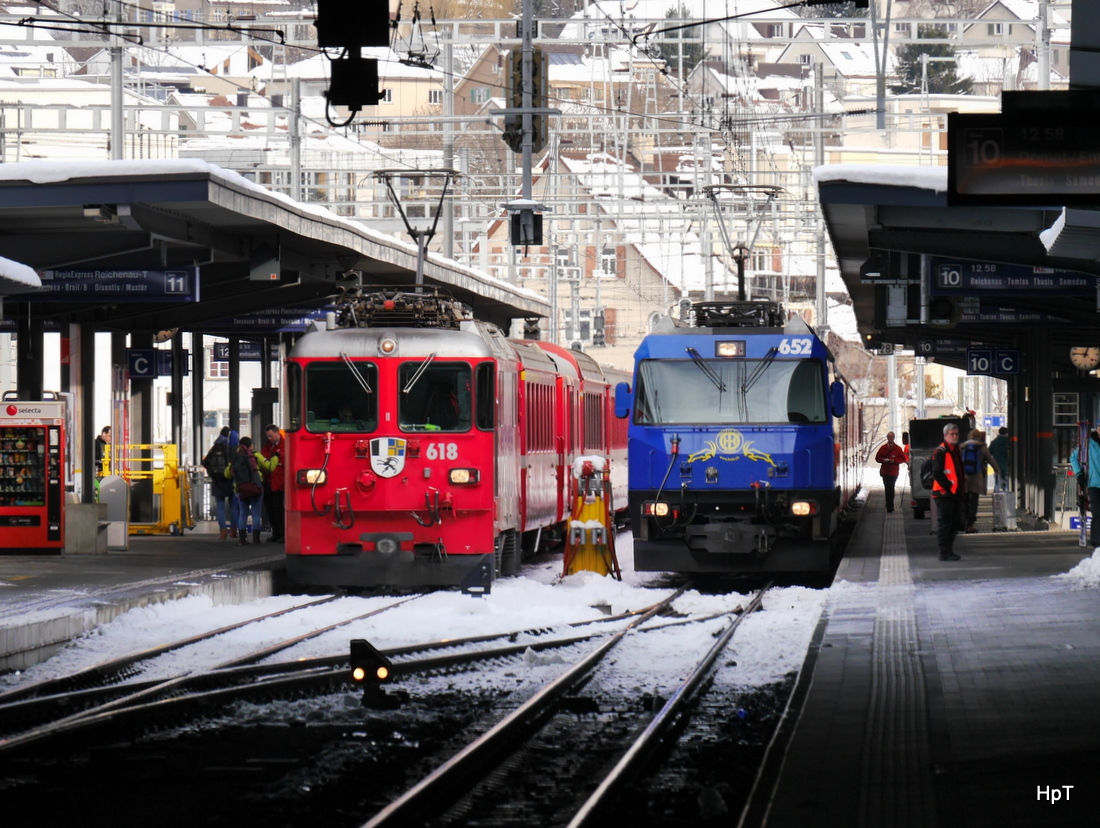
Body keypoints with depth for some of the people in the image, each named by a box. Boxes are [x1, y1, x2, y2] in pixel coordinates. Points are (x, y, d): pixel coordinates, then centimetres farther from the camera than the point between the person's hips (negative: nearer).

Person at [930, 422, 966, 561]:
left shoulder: (956, 451, 18)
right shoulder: (940, 452, -11)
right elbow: (937, 473, -18)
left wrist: (962, 490, 18)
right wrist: (948, 487, -19)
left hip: (956, 493, 9)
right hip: (945, 493, -9)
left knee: (954, 524, 12)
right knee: (944, 524, -8)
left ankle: (949, 551, 19)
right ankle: (944, 553, -8)